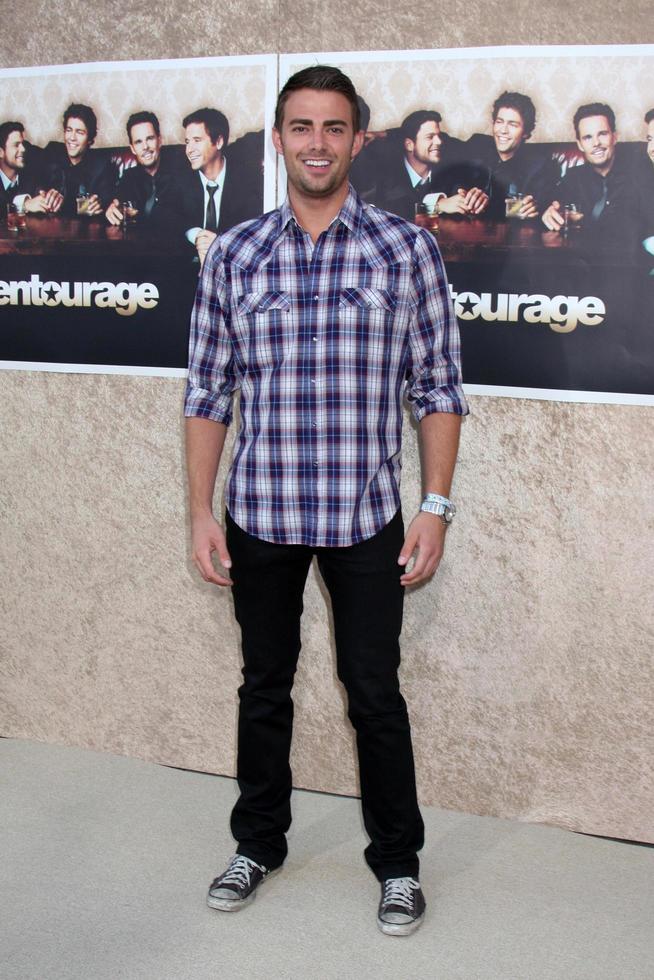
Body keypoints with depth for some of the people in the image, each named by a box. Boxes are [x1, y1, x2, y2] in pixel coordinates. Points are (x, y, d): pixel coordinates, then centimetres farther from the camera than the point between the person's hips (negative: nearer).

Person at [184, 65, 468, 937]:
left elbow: (438, 388, -1)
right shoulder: (233, 255, 2)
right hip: (259, 514, 2)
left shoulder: (406, 248, -3)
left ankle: (398, 862, 28)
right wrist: (201, 514, 0)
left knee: (375, 693, 8)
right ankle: (259, 843, 36)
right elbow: (208, 393, 4)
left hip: (365, 517, -2)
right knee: (264, 686, 16)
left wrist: (436, 508, -7)